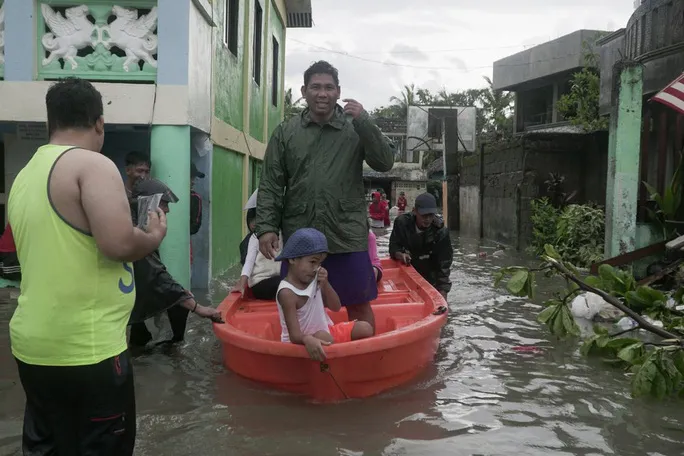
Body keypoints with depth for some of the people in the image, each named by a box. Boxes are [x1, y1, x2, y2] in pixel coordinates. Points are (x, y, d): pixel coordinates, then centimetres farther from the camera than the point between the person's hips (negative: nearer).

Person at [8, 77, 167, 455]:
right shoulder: (93, 165, -13)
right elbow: (119, 244, -24)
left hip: (34, 345, 8)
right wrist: (155, 236, -4)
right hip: (86, 350, -8)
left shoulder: (25, 175, 11)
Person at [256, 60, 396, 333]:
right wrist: (267, 227, -5)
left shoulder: (356, 129, 3)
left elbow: (385, 163, -6)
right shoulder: (285, 132, 5)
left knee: (359, 305, 7)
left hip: (347, 236, -1)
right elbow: (271, 185, 4)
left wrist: (364, 122, -14)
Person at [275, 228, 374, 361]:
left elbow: (336, 307, 0)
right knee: (323, 337, -37)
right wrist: (308, 339, -54)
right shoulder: (287, 293, -25)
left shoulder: (315, 281, -2)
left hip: (325, 331, 8)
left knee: (365, 328, 2)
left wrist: (325, 284, -16)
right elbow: (295, 336, -30)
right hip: (301, 342, -8)